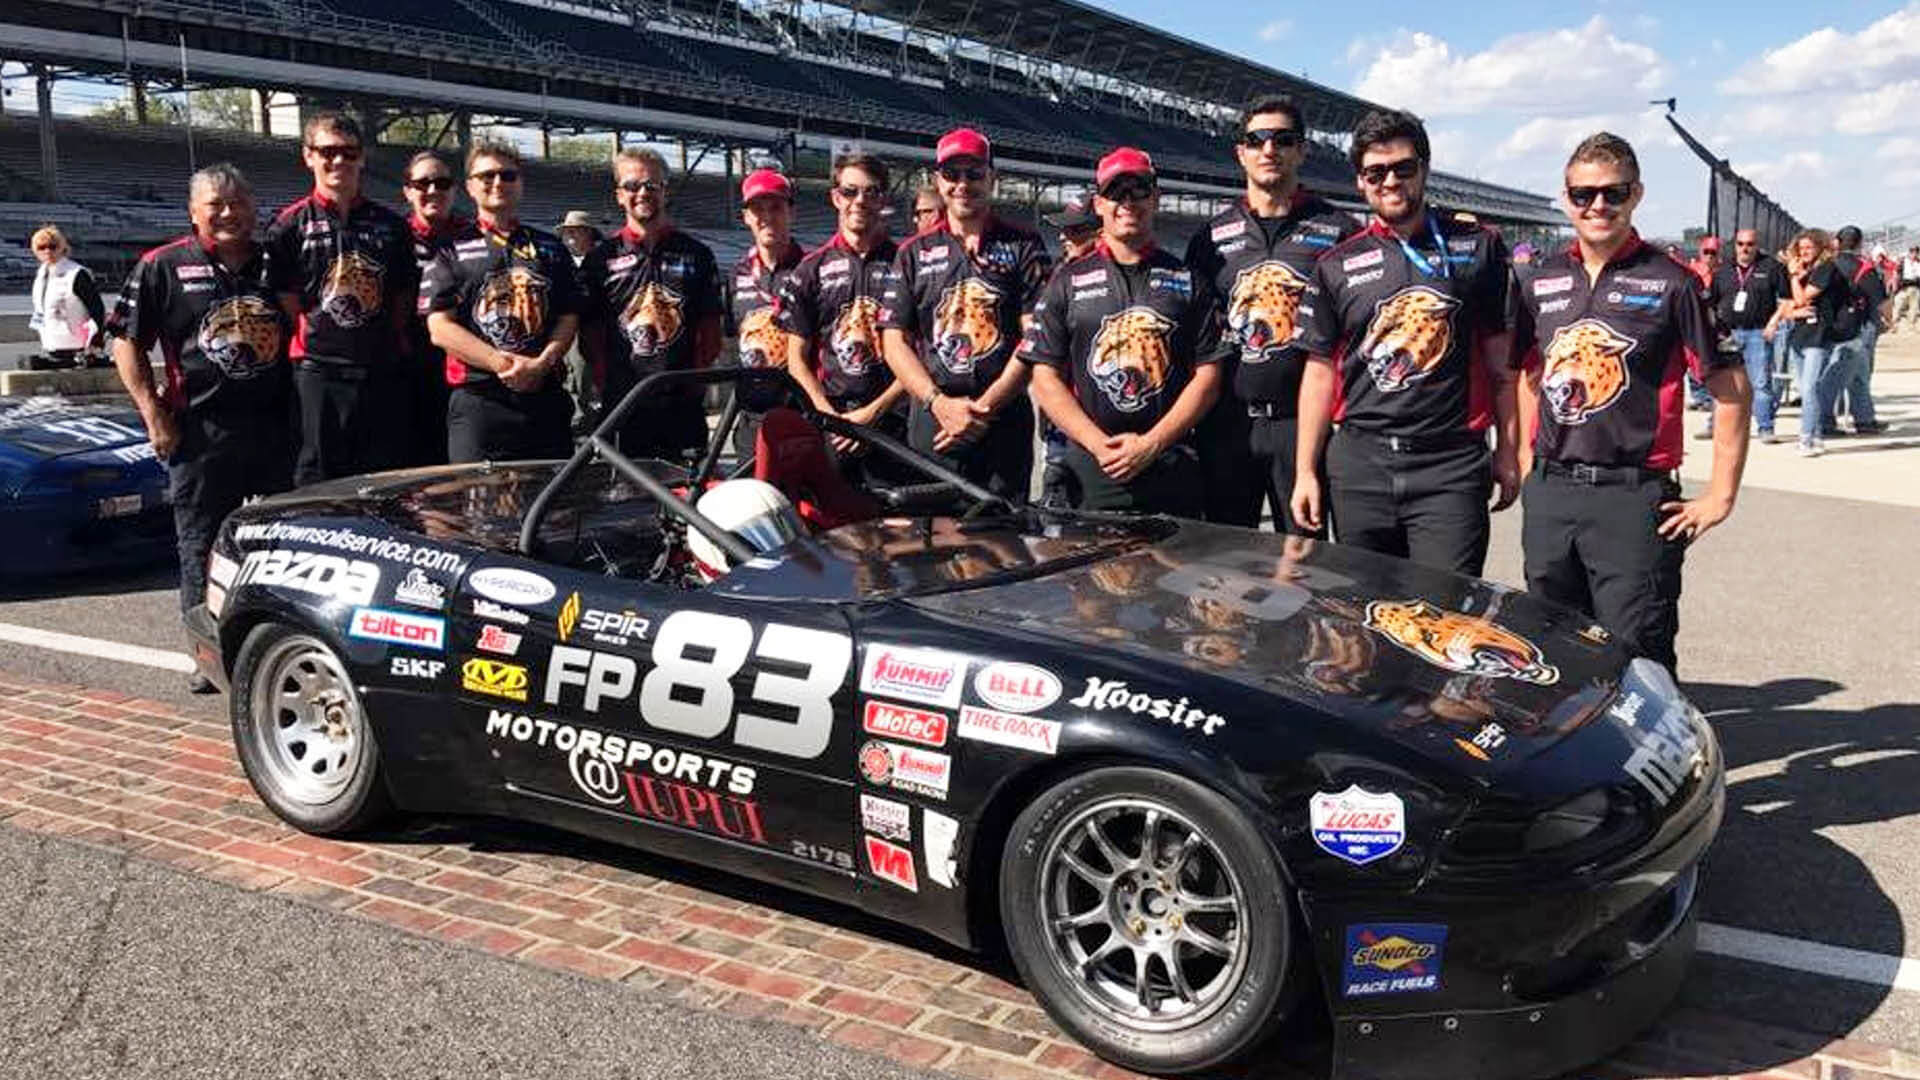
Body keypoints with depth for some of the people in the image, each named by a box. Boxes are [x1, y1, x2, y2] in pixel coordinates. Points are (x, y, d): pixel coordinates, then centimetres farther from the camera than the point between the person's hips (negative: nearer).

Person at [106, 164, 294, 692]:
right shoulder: (163, 267, 2)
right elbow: (127, 343, 2)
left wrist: (301, 408, 7)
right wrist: (154, 416, -6)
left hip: (275, 427, 3)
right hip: (200, 432, -2)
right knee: (202, 545, 3)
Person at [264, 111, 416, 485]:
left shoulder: (391, 225, 13)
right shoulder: (290, 225, 4)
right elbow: (286, 302, 1)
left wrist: (395, 347, 5)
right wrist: (314, 342, -6)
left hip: (384, 372, 3)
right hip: (319, 373, -3)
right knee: (318, 483, 1)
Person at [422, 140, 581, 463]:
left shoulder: (551, 248, 18)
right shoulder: (451, 251, 9)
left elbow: (569, 318, 11)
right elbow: (440, 328, 0)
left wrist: (541, 364, -8)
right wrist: (503, 364, -12)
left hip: (546, 398, 3)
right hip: (478, 401, -2)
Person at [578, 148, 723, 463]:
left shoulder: (696, 254, 11)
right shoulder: (602, 258, 9)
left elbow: (711, 332, 11)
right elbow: (589, 334, 9)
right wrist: (606, 383, -2)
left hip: (684, 405, 1)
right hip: (623, 409, 0)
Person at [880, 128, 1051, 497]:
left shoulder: (1024, 246, 7)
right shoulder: (914, 253, 14)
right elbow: (894, 341, 7)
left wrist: (985, 407, -10)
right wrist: (940, 403, -8)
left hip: (1005, 421, -1)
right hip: (932, 422, 1)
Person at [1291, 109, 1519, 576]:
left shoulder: (1477, 246, 6)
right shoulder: (1337, 266, 8)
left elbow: (1500, 358, 8)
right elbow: (1320, 370, 9)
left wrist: (1508, 450, 4)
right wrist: (1304, 471, 4)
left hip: (1451, 468, -1)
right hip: (1359, 467, 2)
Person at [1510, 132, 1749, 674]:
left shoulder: (1670, 283, -4)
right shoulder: (1538, 281, 10)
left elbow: (1731, 388, -2)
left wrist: (1720, 495, -5)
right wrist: (1526, 463, 13)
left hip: (1634, 498, -4)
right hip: (1548, 494, 5)